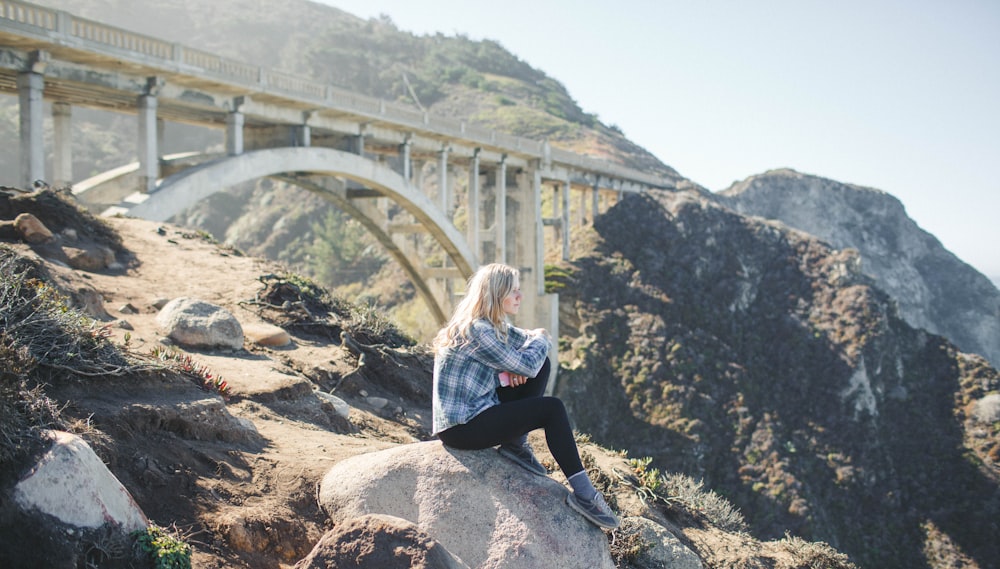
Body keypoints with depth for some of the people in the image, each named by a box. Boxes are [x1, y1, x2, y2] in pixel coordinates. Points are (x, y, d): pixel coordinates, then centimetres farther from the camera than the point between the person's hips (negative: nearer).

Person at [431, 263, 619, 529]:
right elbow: (526, 366, -21)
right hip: (461, 428, -10)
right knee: (552, 409, -12)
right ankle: (583, 494, -8)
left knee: (542, 365, 3)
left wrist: (512, 368, -8)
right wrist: (541, 339, 0)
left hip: (476, 410, 10)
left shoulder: (494, 325, 8)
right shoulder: (475, 330, -22)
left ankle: (516, 443, 6)